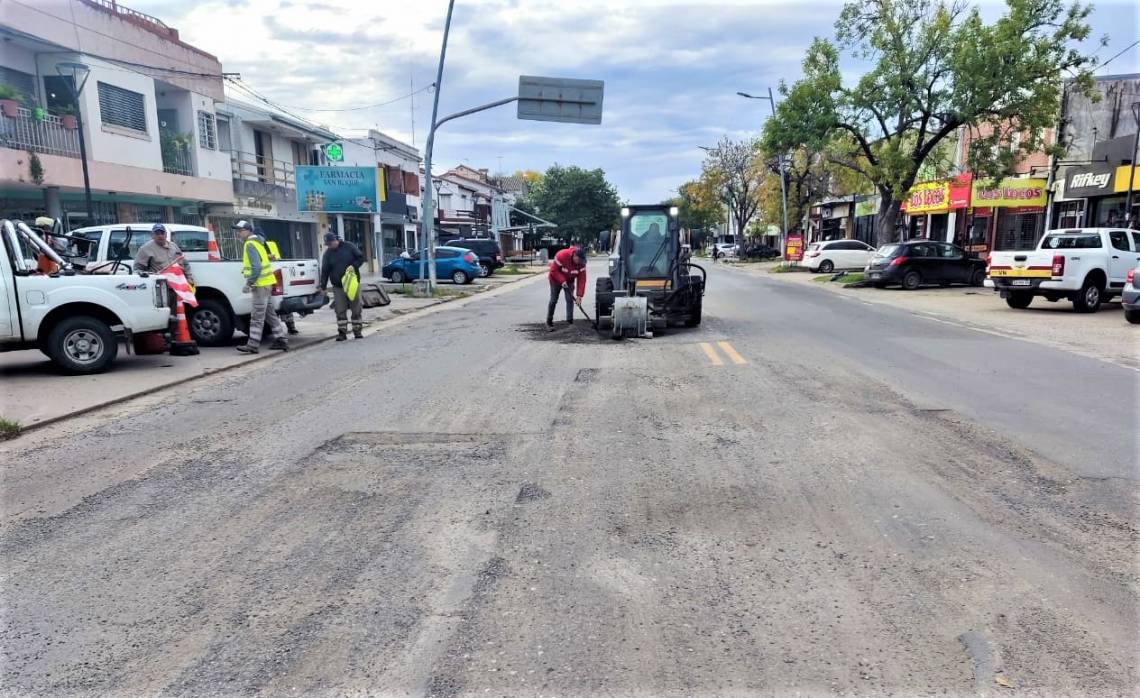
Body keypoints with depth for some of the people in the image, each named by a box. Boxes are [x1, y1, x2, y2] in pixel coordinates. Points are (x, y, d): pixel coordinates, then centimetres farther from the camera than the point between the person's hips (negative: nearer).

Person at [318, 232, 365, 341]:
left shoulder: (348, 246, -1)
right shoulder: (327, 254, 5)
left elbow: (361, 257, 3)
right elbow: (324, 271, 6)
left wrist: (353, 266, -15)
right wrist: (323, 286, 2)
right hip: (338, 287, 2)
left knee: (356, 309, 2)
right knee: (340, 311, -1)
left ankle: (357, 331, 11)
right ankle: (342, 332, 5)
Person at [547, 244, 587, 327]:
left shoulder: (581, 262, -23)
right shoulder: (561, 255, -35)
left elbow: (581, 279, -21)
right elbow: (554, 270, -25)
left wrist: (579, 295, -26)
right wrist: (562, 281, -33)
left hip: (569, 281, 3)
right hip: (556, 279, -3)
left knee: (570, 300, -6)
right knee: (553, 300, 0)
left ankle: (570, 321, -2)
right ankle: (549, 320, 14)